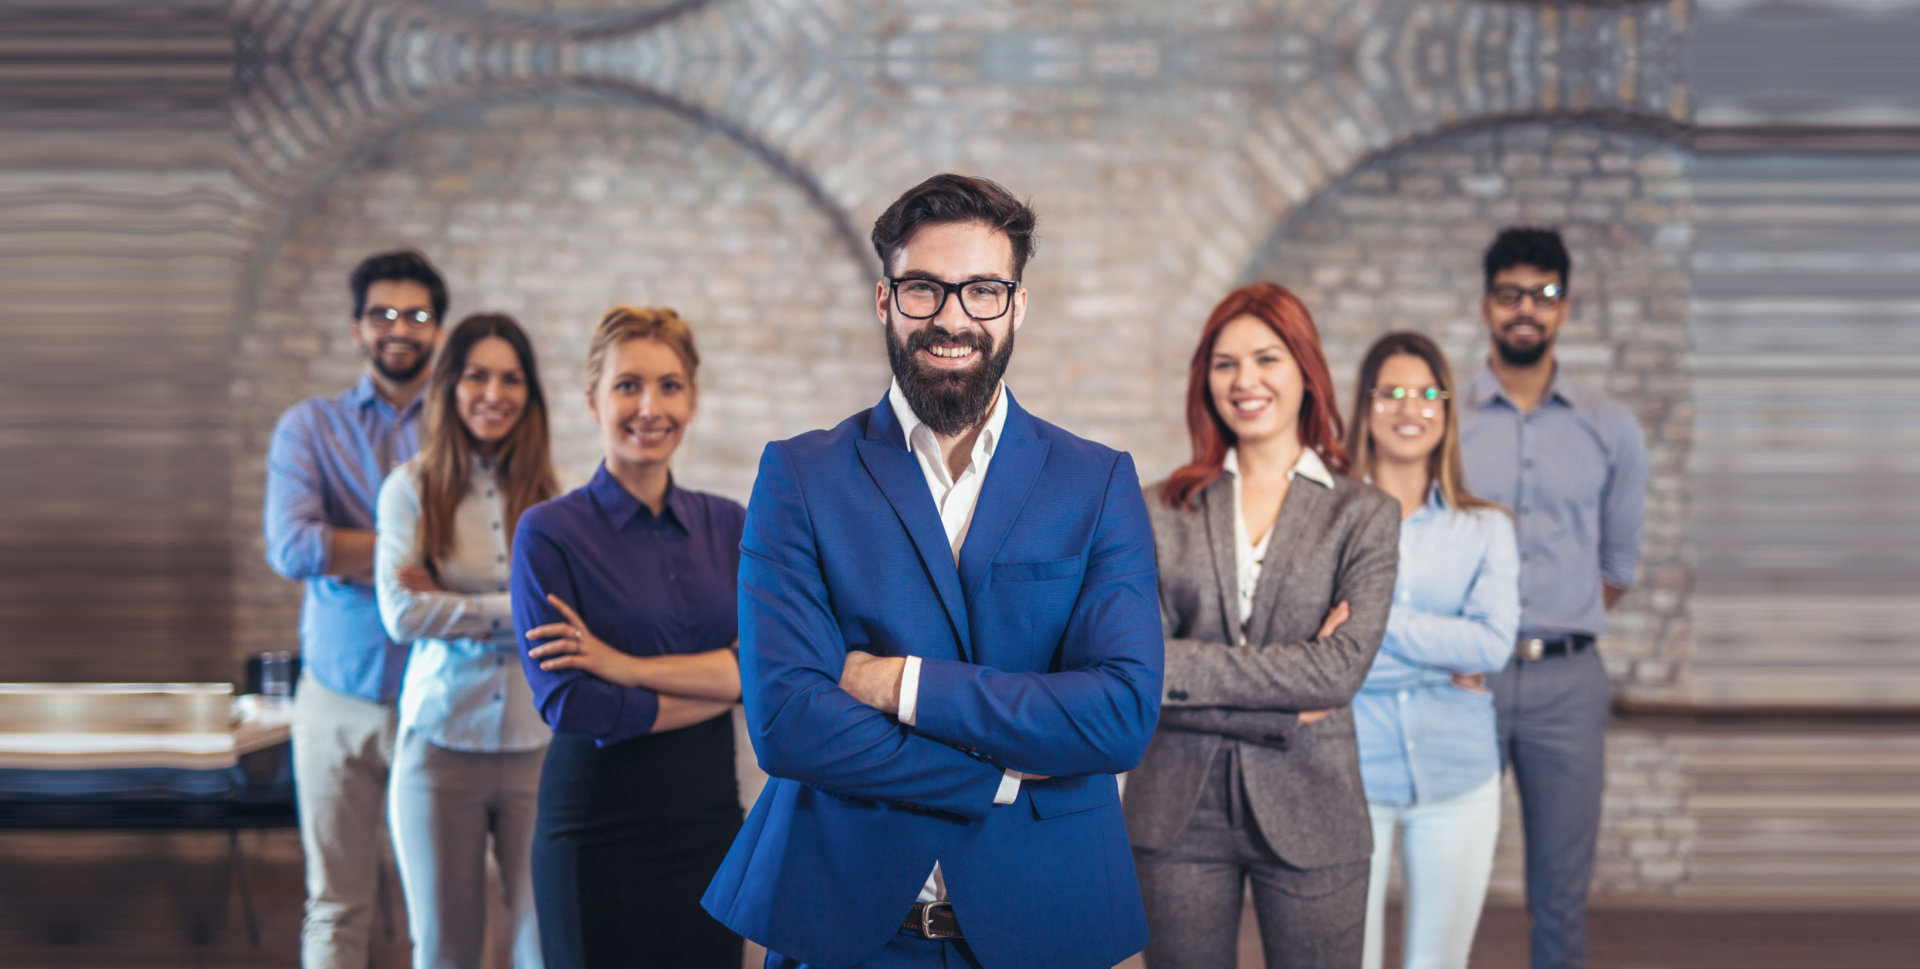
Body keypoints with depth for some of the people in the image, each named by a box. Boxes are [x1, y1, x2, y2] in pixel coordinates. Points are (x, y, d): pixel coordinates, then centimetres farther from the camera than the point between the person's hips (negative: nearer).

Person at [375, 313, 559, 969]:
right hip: (441, 740, 0)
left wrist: (450, 603, -11)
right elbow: (402, 614, -9)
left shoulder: (553, 493, 4)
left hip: (538, 741, 0)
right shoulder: (412, 487, 2)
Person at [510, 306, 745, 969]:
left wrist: (625, 666, -14)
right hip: (600, 834, -4)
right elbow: (568, 704, -13)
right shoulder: (550, 532, -5)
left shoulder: (726, 526, 8)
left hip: (712, 823, 4)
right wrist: (718, 686, -7)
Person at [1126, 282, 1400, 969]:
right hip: (1179, 814, 1)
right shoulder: (1163, 510, 6)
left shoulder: (1364, 515, 3)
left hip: (1309, 816, -1)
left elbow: (1343, 669, -11)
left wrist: (1176, 665, -13)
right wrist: (1283, 712, -13)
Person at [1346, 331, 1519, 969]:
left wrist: (1376, 619, -14)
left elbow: (1494, 645, -8)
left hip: (1457, 776, 2)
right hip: (1352, 773, -2)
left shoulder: (1485, 528, 7)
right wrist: (1444, 658, -11)